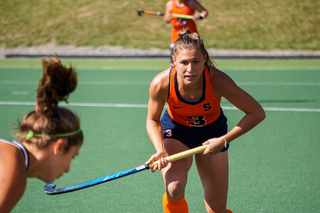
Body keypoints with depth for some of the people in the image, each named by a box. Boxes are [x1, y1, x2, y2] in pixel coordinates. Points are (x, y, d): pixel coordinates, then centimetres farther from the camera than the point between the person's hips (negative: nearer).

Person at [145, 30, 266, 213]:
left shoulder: (217, 81, -34)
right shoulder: (161, 84, -31)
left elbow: (257, 113, -25)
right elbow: (153, 120, -10)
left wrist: (224, 141, -27)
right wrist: (160, 149, -27)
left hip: (212, 132, 0)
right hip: (175, 129, 0)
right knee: (174, 190, -28)